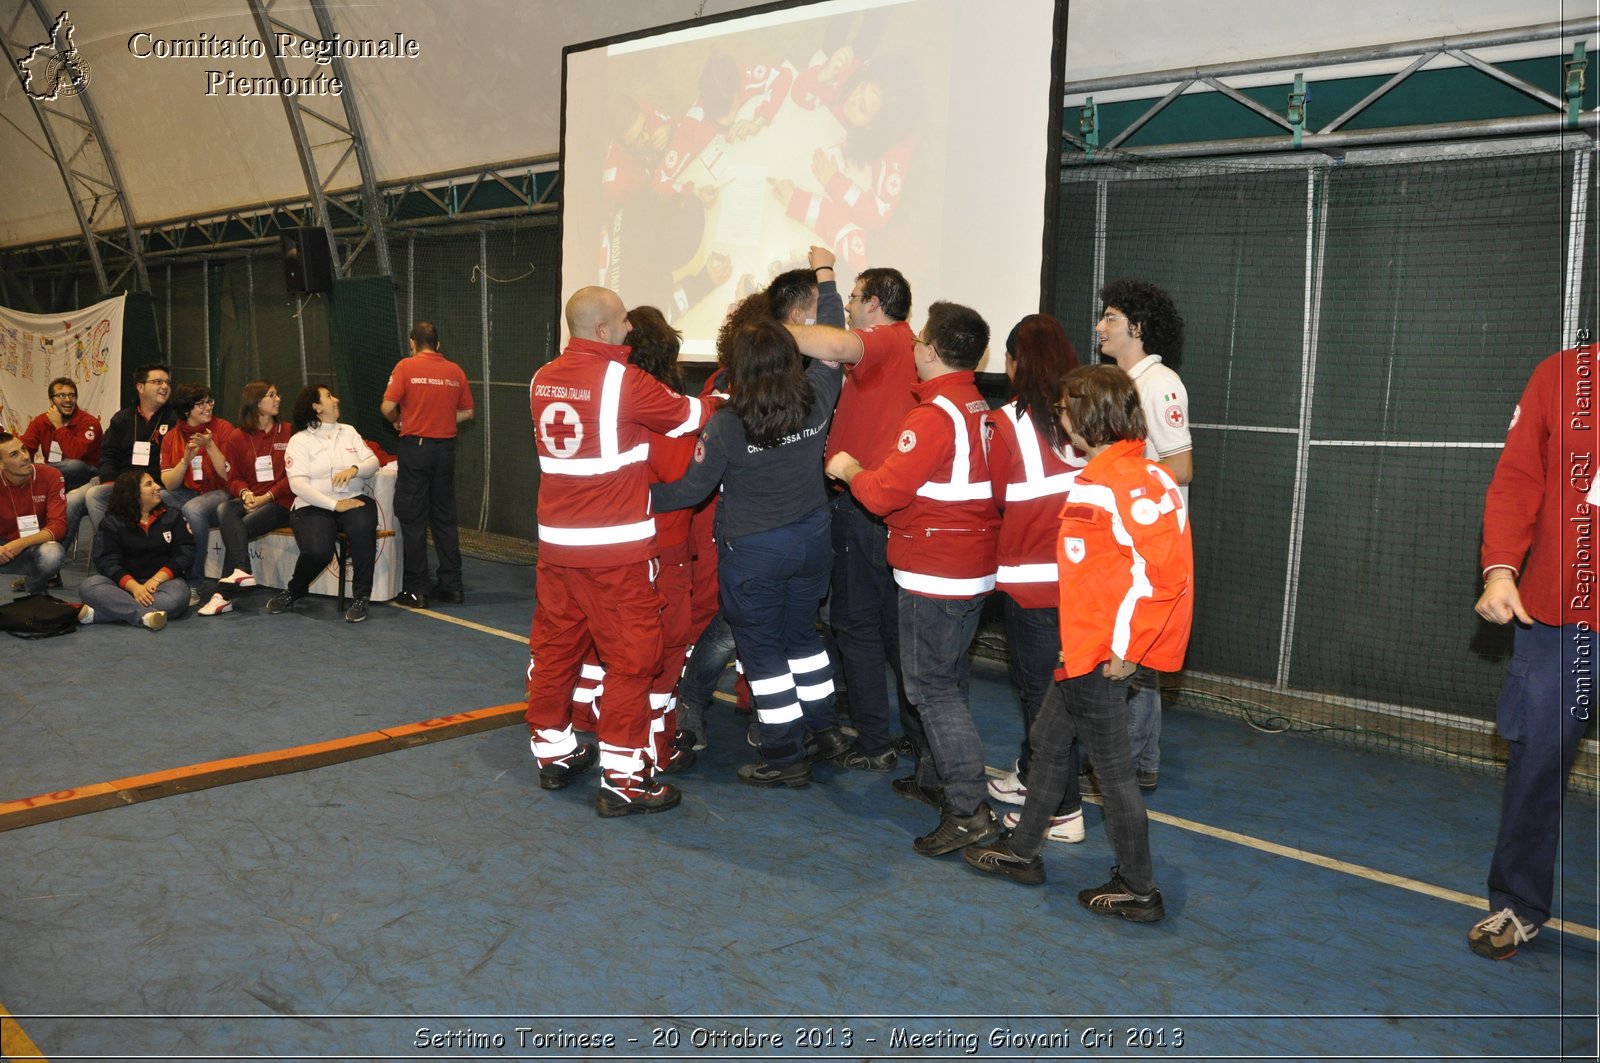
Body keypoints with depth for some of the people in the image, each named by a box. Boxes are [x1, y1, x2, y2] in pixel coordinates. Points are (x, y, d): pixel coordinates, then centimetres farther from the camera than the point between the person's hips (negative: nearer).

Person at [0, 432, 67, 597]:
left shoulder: (50, 476, -13)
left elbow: (58, 525, -17)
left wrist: (22, 543, -32)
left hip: (39, 545, -1)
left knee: (52, 554, -37)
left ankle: (34, 588, -1)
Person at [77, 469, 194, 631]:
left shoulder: (172, 515, 9)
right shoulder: (112, 522, 5)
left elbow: (185, 552, 0)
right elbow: (107, 561, -7)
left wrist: (156, 579, -17)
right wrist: (134, 587, -25)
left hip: (163, 580, 0)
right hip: (124, 582, 0)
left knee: (177, 595, -36)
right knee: (89, 586, -29)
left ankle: (96, 614, -36)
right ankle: (145, 616, -47)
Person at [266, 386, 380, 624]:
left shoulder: (349, 432, 17)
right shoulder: (299, 440, 2)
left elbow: (373, 462, 10)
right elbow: (298, 484, -10)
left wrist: (354, 469, -14)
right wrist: (334, 505, -18)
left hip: (355, 499, 3)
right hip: (314, 506, -3)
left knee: (362, 528, -34)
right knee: (317, 551, -31)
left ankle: (361, 597, -20)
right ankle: (294, 591, 5)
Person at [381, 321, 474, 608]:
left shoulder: (407, 366, -6)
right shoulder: (455, 371, 4)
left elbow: (388, 407, -11)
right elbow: (467, 412, 8)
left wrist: (398, 421, 9)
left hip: (416, 446, -4)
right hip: (446, 447, 4)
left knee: (413, 520, 3)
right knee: (444, 517, 13)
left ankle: (416, 590, 6)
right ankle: (451, 585, 16)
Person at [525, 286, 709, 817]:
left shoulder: (543, 380, 7)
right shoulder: (623, 380, -14)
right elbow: (693, 415, -4)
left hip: (557, 541, 7)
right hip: (616, 547, -7)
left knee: (554, 646, 15)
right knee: (631, 656, 1)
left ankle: (554, 752, 29)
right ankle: (623, 778, 5)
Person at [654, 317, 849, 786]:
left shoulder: (726, 424, -20)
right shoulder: (816, 402, -9)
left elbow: (693, 489, -12)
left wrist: (643, 495, 3)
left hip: (753, 551, -5)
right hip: (813, 538, 5)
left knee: (762, 650, 9)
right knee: (802, 633, 24)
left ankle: (785, 757, 17)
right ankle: (825, 730, 35)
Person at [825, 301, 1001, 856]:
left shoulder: (934, 416, -20)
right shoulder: (980, 408, 10)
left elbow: (885, 493, -22)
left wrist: (850, 471, -2)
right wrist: (868, 471, 15)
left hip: (935, 575, -10)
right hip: (973, 569, 10)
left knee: (931, 687, -4)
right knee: (944, 679, 20)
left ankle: (970, 810, -4)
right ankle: (934, 778, 33)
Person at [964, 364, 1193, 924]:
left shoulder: (1121, 484, -22)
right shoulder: (1133, 473, 10)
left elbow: (1160, 570, -27)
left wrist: (1125, 646, -21)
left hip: (1102, 656, -10)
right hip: (1085, 647, 10)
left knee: (1113, 767, 4)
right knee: (1047, 740, 20)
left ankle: (1138, 889, 20)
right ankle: (1023, 850, 35)